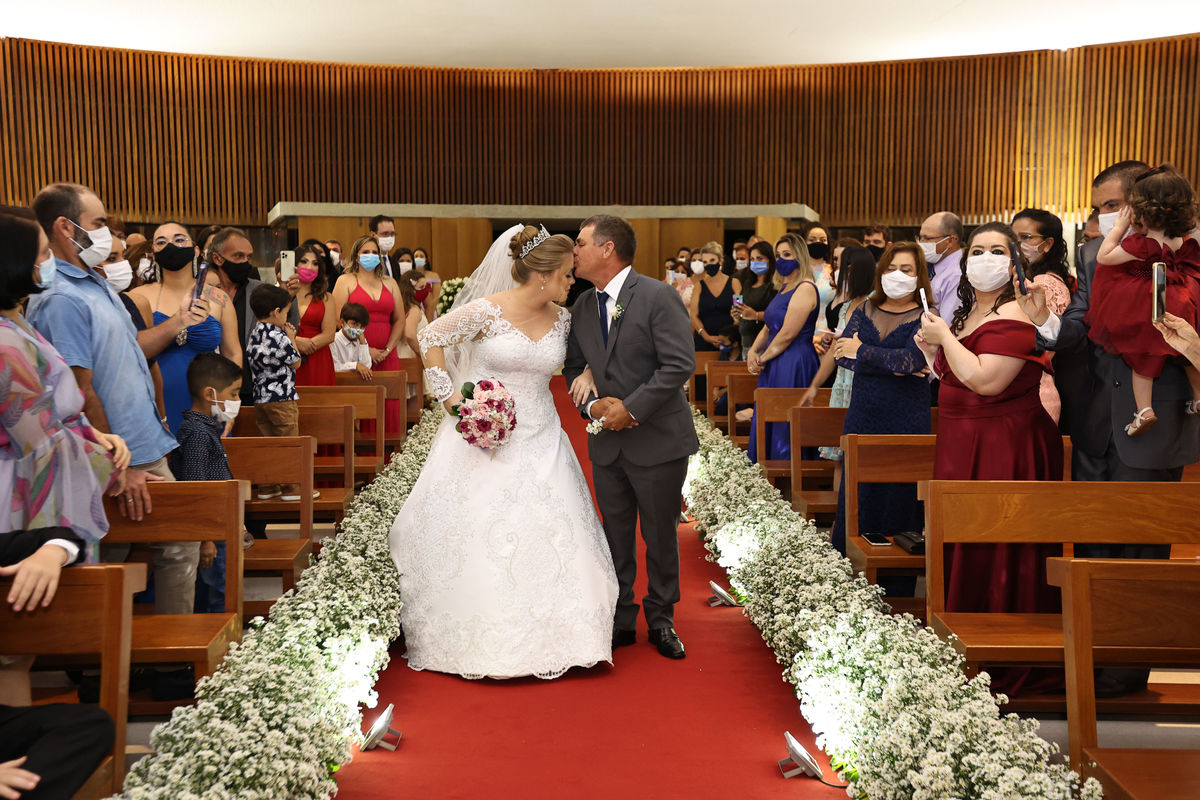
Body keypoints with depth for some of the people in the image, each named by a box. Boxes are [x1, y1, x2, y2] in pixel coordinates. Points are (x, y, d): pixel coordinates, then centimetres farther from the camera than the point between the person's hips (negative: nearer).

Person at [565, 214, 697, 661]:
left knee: (660, 535, 9)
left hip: (658, 439, -5)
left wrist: (631, 408, -19)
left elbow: (680, 363, -18)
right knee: (615, 536, 13)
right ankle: (621, 620, 27)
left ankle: (661, 619, 27)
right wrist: (591, 404, -8)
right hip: (607, 443, 5)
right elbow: (574, 367, 13)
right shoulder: (582, 307, 7)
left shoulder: (656, 296, -12)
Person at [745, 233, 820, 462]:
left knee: (784, 427, -3)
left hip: (794, 365, -10)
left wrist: (762, 358, -9)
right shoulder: (785, 288, 16)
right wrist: (753, 351, 0)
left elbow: (787, 335, -19)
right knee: (767, 425, 12)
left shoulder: (805, 289, -14)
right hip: (775, 366, 10)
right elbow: (768, 327, 17)